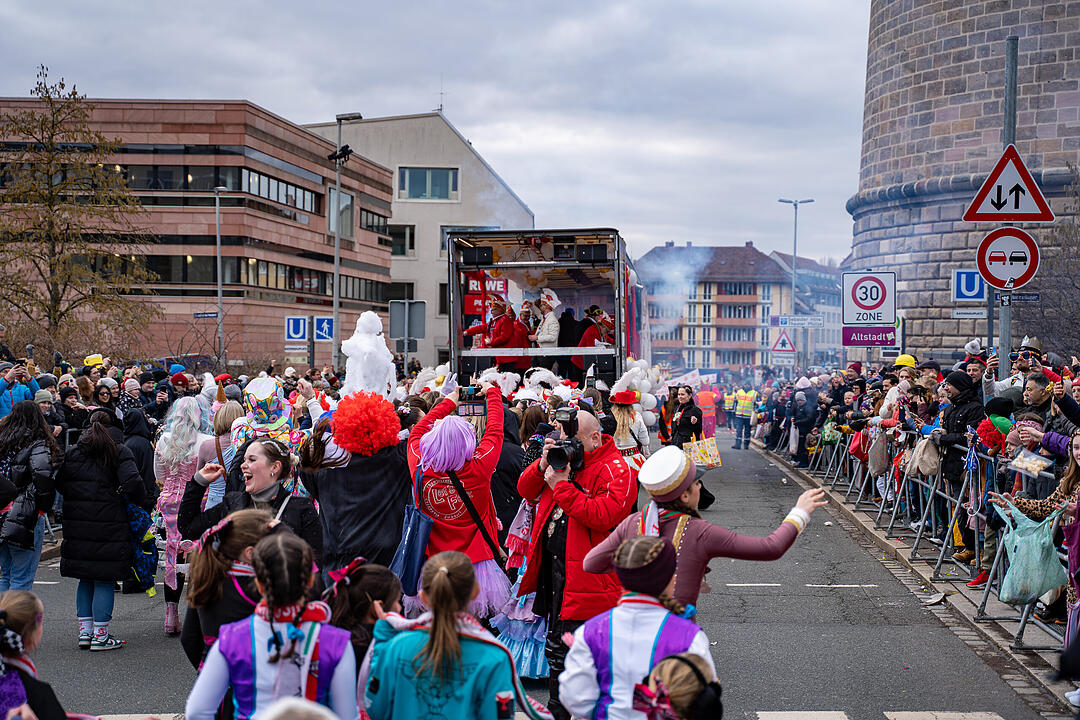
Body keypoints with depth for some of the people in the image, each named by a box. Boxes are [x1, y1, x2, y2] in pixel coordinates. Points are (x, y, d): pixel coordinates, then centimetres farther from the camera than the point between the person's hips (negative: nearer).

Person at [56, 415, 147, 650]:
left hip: (76, 525, 4)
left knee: (85, 579, 15)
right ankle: (100, 635, 3)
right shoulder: (119, 453, -5)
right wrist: (141, 501, 2)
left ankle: (84, 631, 16)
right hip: (108, 527, -4)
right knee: (104, 580, 1)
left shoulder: (71, 454, 8)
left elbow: (59, 484, 8)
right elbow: (132, 483, -16)